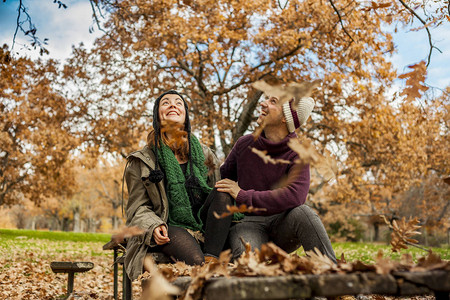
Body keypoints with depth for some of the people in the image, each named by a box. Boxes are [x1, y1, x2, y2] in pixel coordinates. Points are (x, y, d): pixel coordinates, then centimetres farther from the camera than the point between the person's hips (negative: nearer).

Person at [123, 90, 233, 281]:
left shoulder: (204, 154, 17)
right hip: (169, 228, -4)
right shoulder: (143, 160, 8)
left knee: (224, 192, -25)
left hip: (203, 226, 4)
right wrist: (154, 226, -15)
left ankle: (212, 258, -30)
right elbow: (138, 207, 6)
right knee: (195, 260, -35)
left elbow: (219, 195, 18)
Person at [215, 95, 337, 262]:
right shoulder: (244, 144, 4)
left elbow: (295, 196, -26)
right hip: (249, 222, 0)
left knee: (302, 212, -34)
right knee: (246, 255, -36)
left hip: (282, 223, 0)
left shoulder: (297, 154, -7)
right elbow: (223, 176, 22)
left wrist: (243, 196, -22)